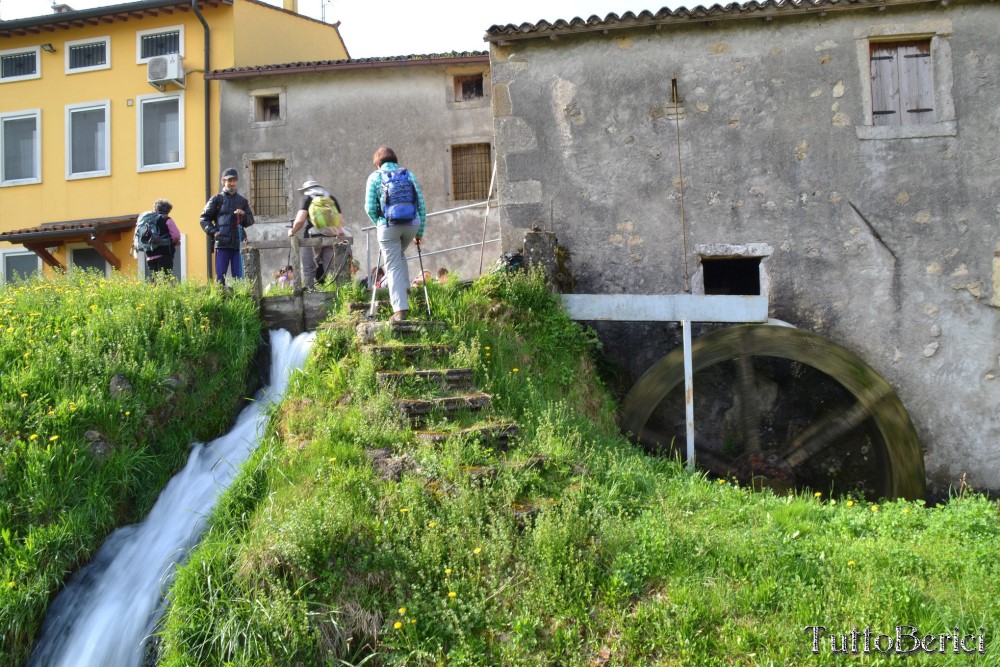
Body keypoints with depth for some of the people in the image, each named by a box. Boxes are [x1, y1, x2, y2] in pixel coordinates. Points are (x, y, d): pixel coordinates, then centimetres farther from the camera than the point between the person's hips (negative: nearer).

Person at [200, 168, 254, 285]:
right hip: (222, 243, -2)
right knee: (220, 276, -1)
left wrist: (243, 215, -7)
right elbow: (204, 219, 8)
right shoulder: (217, 199, 8)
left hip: (238, 243, 2)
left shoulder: (242, 200, 15)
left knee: (239, 277, 2)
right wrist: (213, 232, -5)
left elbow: (251, 220, 13)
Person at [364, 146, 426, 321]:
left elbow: (370, 207, 0)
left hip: (388, 226, -3)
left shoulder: (375, 177, 6)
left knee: (394, 267, 2)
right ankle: (404, 291, 23)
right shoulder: (409, 175, 13)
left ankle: (400, 309, -5)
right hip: (412, 224, 3)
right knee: (399, 255, 30)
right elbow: (422, 205, 10)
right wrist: (420, 232, 16)